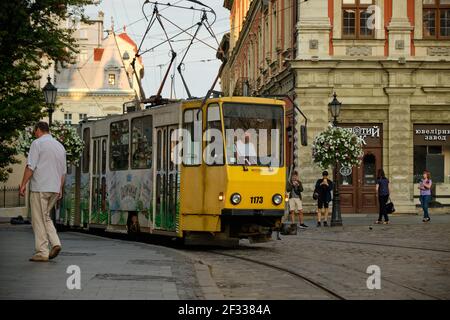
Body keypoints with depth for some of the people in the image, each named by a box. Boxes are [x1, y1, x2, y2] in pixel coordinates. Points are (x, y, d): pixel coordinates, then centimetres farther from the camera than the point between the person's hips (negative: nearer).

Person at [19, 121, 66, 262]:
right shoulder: (60, 146, 16)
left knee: (39, 220, -1)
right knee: (46, 217, 18)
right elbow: (63, 171, 19)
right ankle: (55, 243, 1)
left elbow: (30, 166, -13)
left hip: (40, 187, -7)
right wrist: (60, 189, 23)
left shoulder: (37, 143, -6)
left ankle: (42, 252, -2)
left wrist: (23, 184, -8)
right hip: (55, 188, 7)